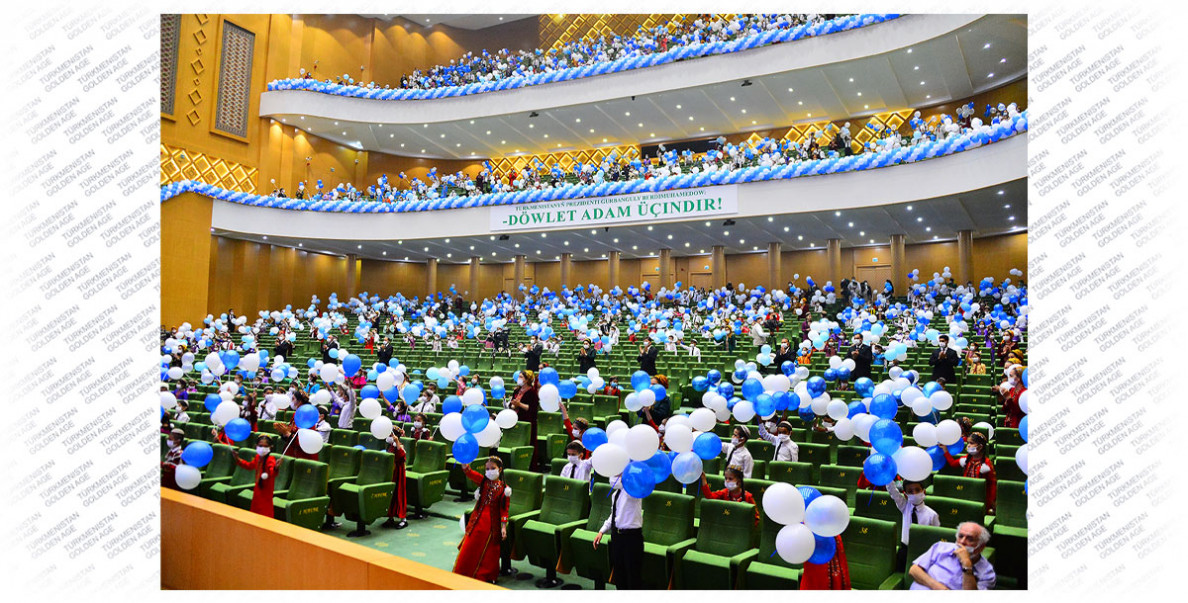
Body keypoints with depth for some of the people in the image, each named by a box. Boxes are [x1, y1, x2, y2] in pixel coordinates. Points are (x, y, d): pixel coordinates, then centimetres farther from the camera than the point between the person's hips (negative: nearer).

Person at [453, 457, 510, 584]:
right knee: (470, 547, 7)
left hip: (492, 523, -2)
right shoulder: (483, 481, -2)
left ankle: (487, 575, 27)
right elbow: (470, 473, -19)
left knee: (489, 550, 9)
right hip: (477, 520, 2)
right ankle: (464, 573, 23)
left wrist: (503, 526, -11)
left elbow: (504, 510, -5)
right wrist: (465, 465, -39)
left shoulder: (504, 488, -6)